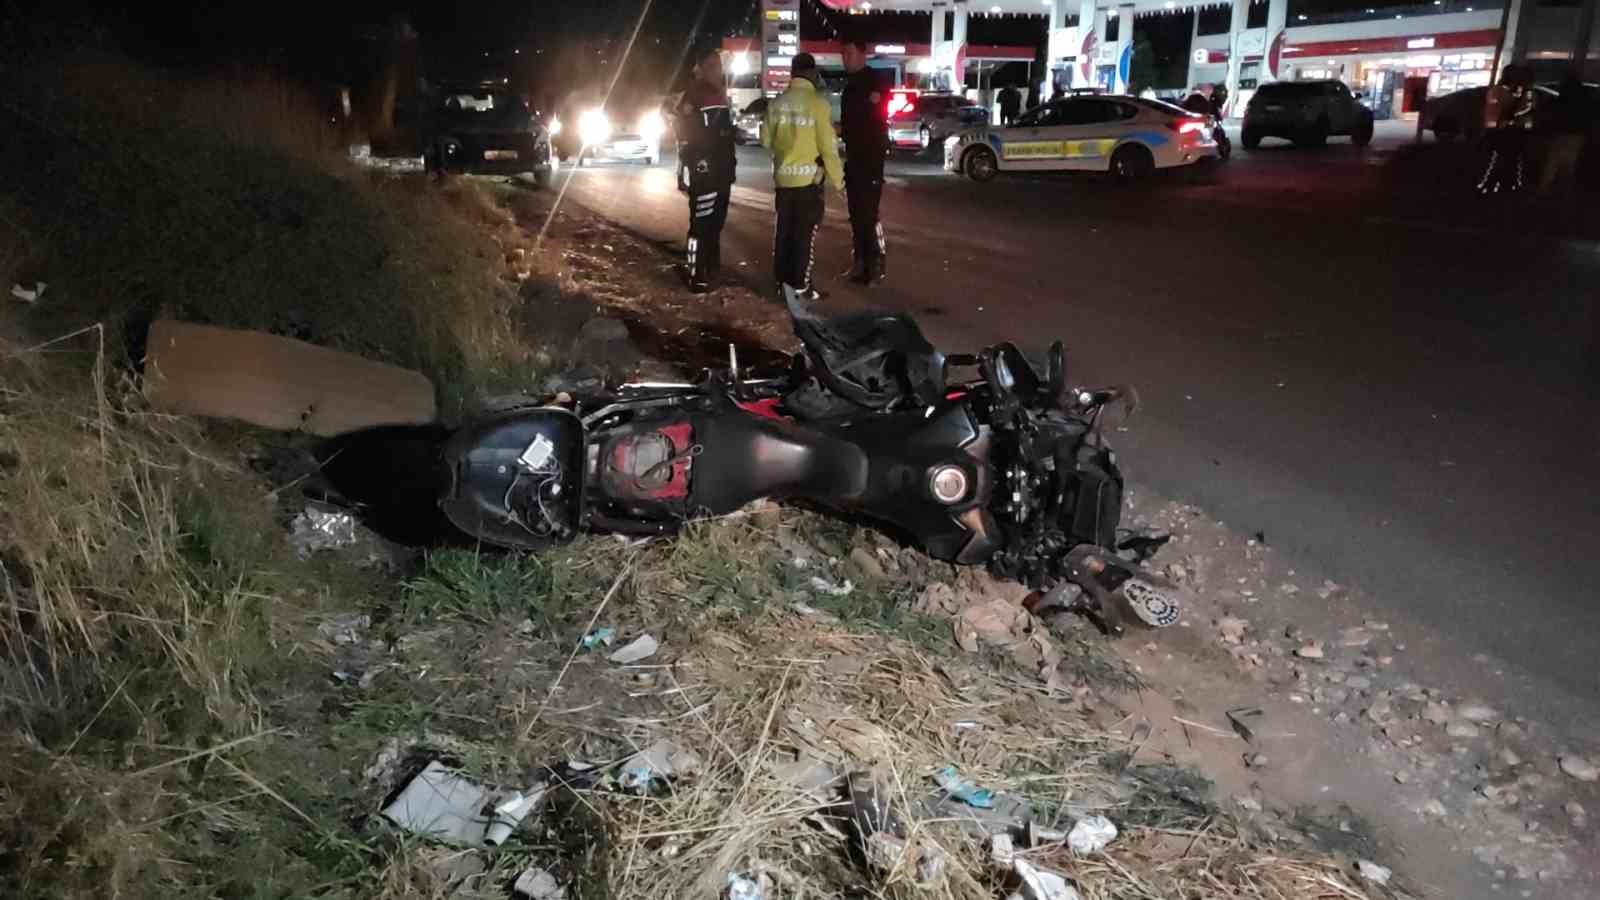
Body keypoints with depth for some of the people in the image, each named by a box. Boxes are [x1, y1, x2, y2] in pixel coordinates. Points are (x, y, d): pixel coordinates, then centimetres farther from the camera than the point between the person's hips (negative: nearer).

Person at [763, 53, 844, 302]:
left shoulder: (776, 102, 5)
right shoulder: (817, 102, -12)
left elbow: (766, 140, 13)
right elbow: (828, 146, -12)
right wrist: (837, 179, -4)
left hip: (783, 175, 6)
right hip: (808, 176, -5)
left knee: (784, 229, 13)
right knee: (805, 233, 0)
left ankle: (782, 279, 19)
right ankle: (800, 285, 1)